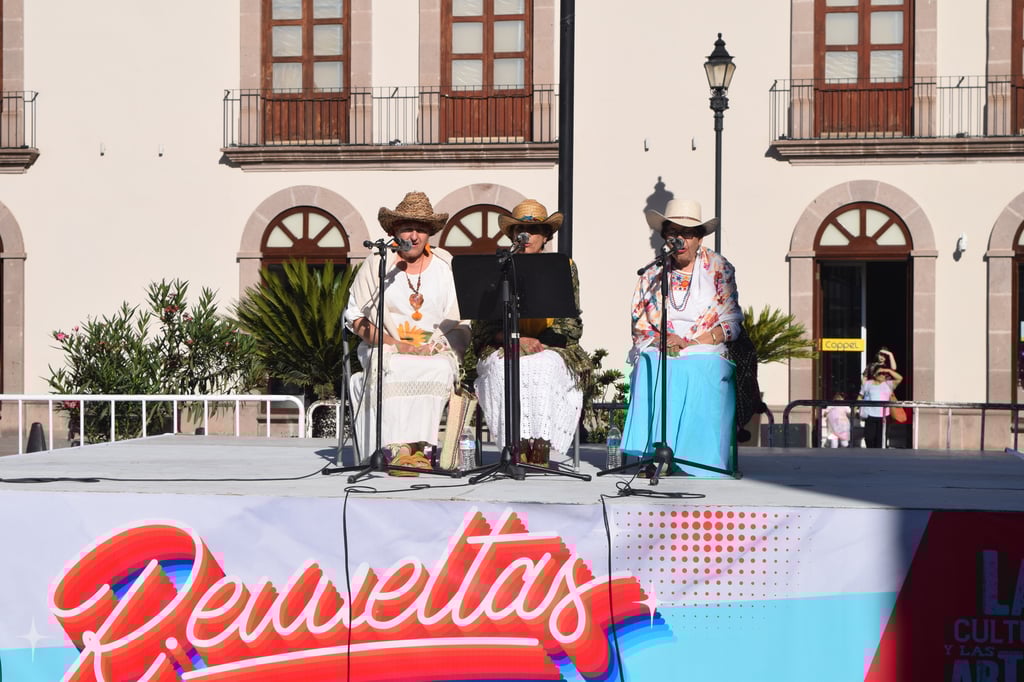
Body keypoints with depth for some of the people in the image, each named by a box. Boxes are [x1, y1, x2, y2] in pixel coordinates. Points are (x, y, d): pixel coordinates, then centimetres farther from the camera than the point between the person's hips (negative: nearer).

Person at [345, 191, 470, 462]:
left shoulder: (445, 265, 12)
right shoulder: (376, 264, 8)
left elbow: (461, 323, 9)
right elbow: (356, 318, 5)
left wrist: (440, 347, -11)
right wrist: (396, 345, -9)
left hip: (435, 352, 1)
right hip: (386, 350, -1)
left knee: (439, 369, -33)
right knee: (395, 370, -35)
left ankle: (417, 446, -37)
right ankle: (399, 448, -41)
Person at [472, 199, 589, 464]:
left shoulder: (564, 267, 12)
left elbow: (570, 323, 5)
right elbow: (484, 324, 4)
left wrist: (539, 342, -12)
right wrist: (516, 340, -14)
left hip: (551, 349, 0)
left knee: (543, 366, -36)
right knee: (506, 369, -35)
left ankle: (540, 450, -36)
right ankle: (518, 449, -36)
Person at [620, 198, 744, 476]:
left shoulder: (720, 270, 11)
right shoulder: (652, 275, 19)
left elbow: (731, 324, 3)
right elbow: (639, 327, 14)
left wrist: (688, 342, -10)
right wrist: (660, 340, -9)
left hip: (705, 359, -2)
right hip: (657, 360, 2)